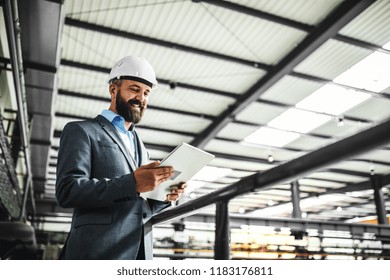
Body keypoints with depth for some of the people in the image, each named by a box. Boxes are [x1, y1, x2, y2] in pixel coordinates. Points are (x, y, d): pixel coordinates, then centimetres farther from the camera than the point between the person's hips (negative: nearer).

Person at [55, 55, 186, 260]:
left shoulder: (139, 146, 20)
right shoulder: (81, 131, 1)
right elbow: (67, 191, -12)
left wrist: (164, 196, 2)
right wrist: (132, 183, -21)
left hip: (140, 253, 6)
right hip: (98, 251, -6)